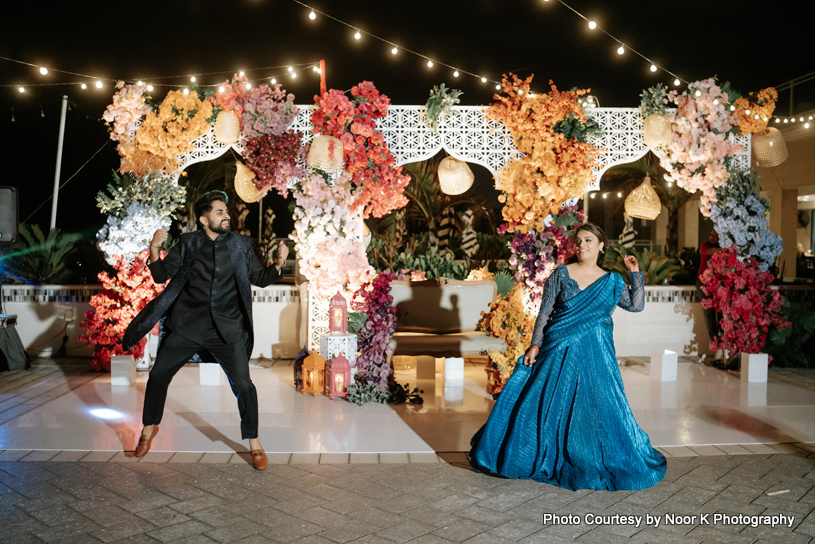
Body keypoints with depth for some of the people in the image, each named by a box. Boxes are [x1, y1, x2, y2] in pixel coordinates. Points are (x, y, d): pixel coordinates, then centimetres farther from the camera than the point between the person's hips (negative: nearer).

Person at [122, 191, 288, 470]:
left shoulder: (240, 244, 5)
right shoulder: (188, 243, 4)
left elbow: (260, 278, 7)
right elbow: (162, 276, 3)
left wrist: (278, 264, -12)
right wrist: (154, 250, -14)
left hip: (226, 328, -1)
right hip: (187, 325, 1)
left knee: (243, 385, -8)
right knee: (158, 375, 5)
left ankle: (254, 444, 10)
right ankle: (150, 428, 33)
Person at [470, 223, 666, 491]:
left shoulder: (611, 281, 7)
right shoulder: (560, 274, 2)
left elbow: (636, 305, 3)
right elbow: (545, 312, 0)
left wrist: (635, 273, -1)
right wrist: (535, 345, -6)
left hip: (595, 356, 1)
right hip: (559, 350, 0)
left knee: (599, 406, -1)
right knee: (543, 402, 3)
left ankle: (599, 463, 19)